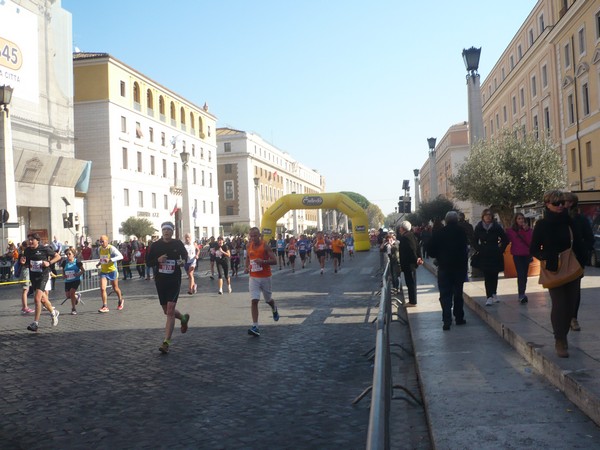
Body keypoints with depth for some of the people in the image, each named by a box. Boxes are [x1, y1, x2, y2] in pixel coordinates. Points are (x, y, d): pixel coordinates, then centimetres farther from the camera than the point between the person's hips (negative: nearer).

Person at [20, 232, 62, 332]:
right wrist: (23, 262, -7)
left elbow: (58, 256, -1)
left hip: (43, 275, -6)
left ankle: (35, 323, -11)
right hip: (33, 276, 6)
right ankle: (53, 312, 42)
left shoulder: (45, 249, -10)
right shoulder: (27, 251, 4)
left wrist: (49, 262, -15)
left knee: (37, 298, -17)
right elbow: (26, 265, 16)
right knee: (42, 298, 17)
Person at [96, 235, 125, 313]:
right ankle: (105, 306, -9)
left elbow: (120, 256, -25)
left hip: (112, 271, -4)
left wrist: (110, 260, -34)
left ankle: (120, 301, 38)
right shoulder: (99, 249, 5)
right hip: (103, 271, 4)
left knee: (115, 289, 11)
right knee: (102, 288, -13)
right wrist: (99, 263, 4)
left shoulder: (111, 248, -15)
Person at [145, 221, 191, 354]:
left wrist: (183, 261, -4)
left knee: (170, 310, -13)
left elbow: (185, 254, 19)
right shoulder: (156, 245, 1)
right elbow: (148, 262, 5)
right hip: (160, 281, 3)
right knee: (167, 311, 12)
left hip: (174, 280, -3)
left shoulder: (178, 244, 0)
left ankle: (166, 343, -10)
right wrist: (158, 260, -14)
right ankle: (183, 318, 45)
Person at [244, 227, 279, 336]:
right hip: (253, 277, 2)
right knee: (254, 301, -11)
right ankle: (255, 327, -14)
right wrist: (246, 267, 2)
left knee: (268, 300, 15)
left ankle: (274, 310, 52)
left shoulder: (265, 246, -12)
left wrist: (263, 261, -30)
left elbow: (274, 261, -14)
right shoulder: (249, 246, 3)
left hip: (265, 277, -2)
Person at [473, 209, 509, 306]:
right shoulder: (478, 227, 1)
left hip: (495, 255, 0)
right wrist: (479, 250, 2)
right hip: (484, 256, 0)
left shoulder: (497, 227, 0)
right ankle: (489, 297, -6)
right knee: (487, 276, -5)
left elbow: (505, 240, 7)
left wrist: (500, 249, 1)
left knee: (494, 275, 7)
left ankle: (493, 294, 25)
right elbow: (474, 241, 11)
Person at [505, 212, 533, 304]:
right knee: (521, 275, -15)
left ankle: (522, 295, 17)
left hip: (526, 255, 3)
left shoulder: (529, 230, 3)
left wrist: (527, 230, -15)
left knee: (524, 275, 8)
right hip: (517, 255, -3)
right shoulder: (511, 230, -1)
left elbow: (530, 242, -9)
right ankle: (521, 295, -23)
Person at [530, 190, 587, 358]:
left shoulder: (570, 222, 5)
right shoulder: (542, 225, -4)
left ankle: (563, 337, 21)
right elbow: (534, 249, -1)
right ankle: (560, 341, 2)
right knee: (559, 305, -8)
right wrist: (545, 258, -19)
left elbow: (579, 245, 9)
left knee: (570, 305, 5)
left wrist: (579, 263, -3)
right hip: (554, 271, -3)